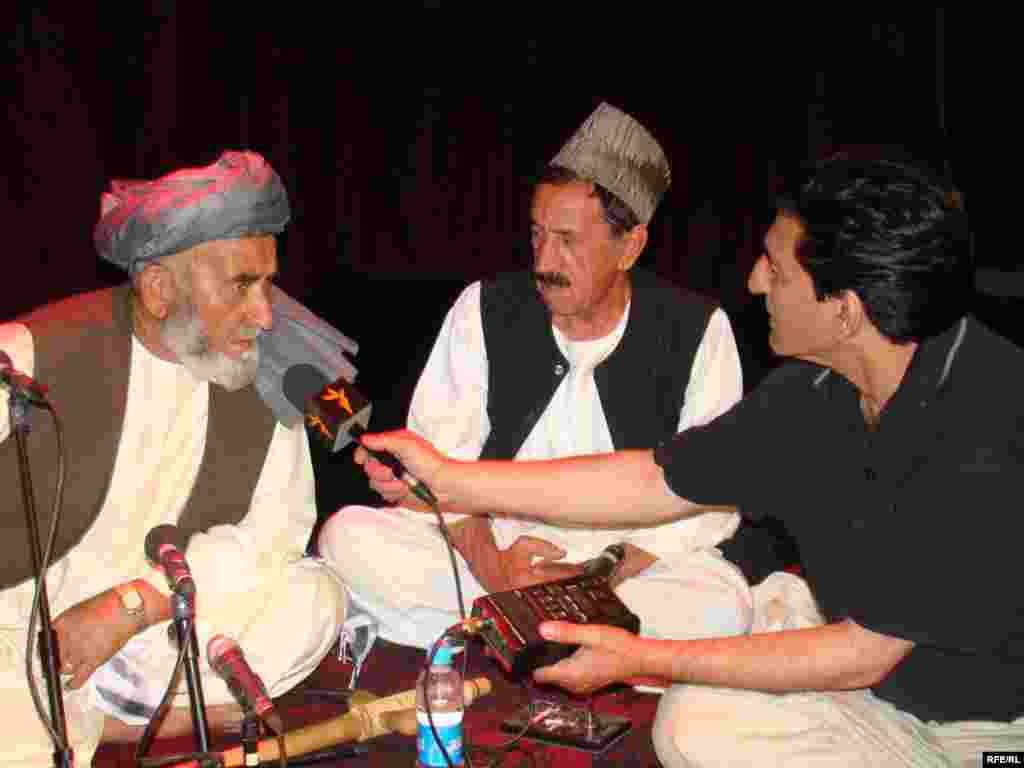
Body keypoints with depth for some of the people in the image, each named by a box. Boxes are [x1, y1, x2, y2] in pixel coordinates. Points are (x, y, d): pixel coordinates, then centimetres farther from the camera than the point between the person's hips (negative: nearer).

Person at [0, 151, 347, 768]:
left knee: (314, 597, -15)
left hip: (159, 630, 5)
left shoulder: (263, 367, -3)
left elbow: (280, 524, -5)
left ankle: (80, 717, -10)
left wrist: (131, 604, -17)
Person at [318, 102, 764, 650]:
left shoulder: (696, 331, -6)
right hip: (489, 548, 2)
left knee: (721, 607, -32)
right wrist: (489, 563, -19)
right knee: (346, 534, -20)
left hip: (631, 562, -1)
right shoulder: (485, 310, -2)